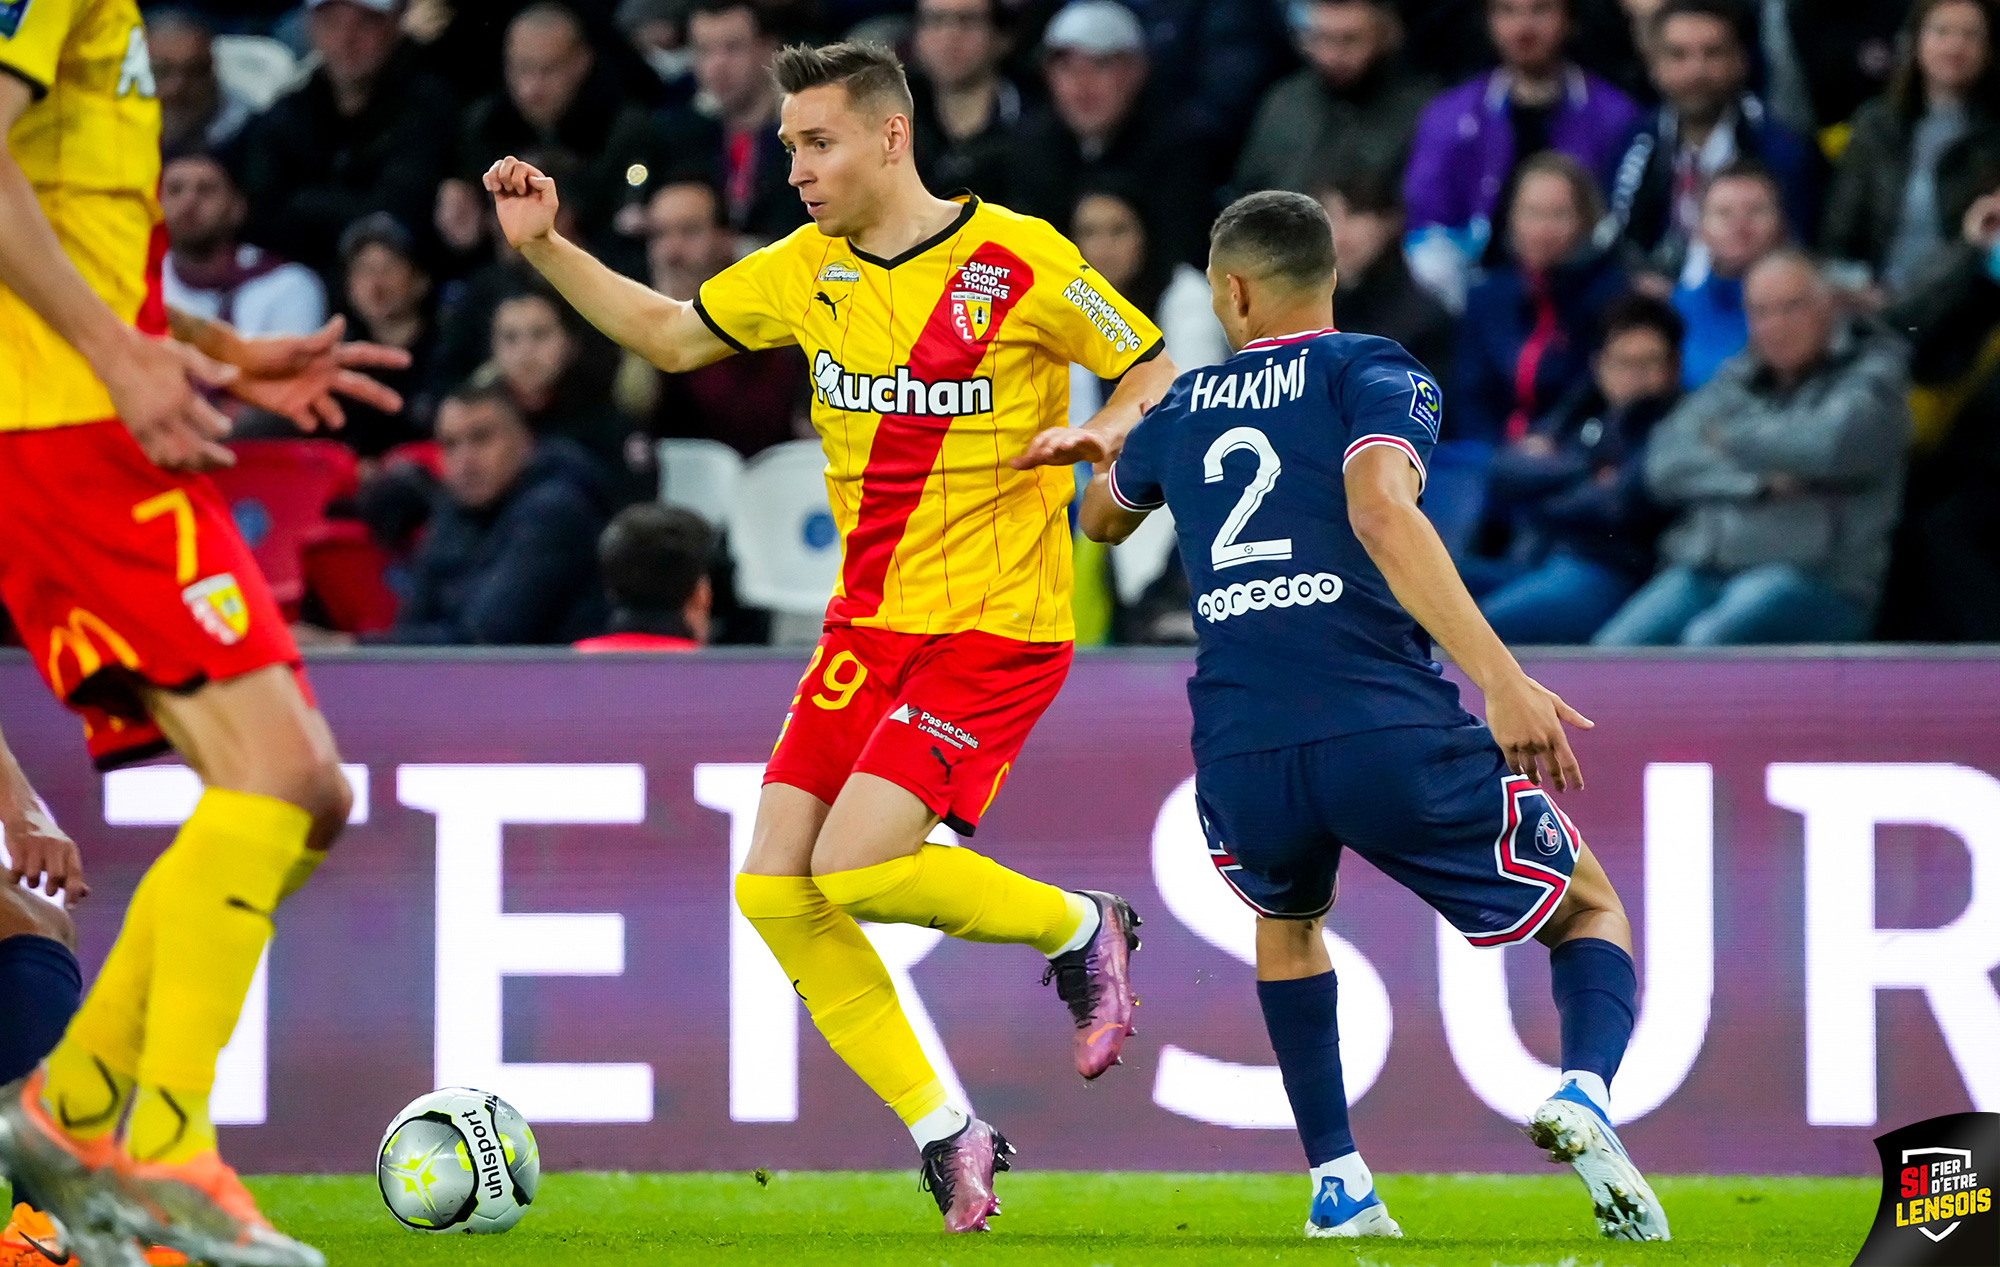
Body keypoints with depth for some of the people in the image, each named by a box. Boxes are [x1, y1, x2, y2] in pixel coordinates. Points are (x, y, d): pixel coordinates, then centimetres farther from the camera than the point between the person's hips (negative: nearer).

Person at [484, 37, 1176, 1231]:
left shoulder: (1021, 261, -11)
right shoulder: (805, 270, 6)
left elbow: (1157, 374, -2)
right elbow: (670, 335, 19)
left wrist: (1098, 436, -22)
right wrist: (547, 247, 8)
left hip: (994, 629, -6)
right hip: (868, 625, 7)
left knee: (857, 869, -21)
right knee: (776, 893, -6)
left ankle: (1082, 929, 7)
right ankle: (947, 1135, 6)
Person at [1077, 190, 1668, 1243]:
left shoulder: (1182, 411, 20)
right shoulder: (1371, 374, 6)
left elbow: (1102, 519, 42)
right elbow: (1382, 511, -15)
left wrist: (1109, 457, 66)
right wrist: (1500, 679, -19)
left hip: (1239, 752, 3)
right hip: (1393, 735, -3)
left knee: (1288, 920, 37)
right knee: (1590, 912, 17)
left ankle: (1337, 1187, 22)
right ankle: (1583, 1096, -15)